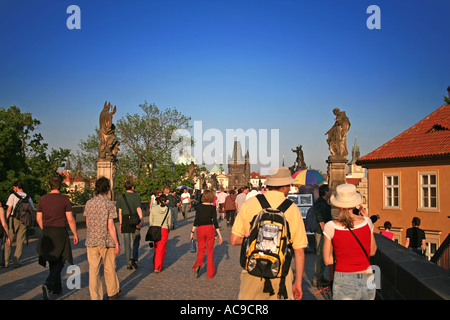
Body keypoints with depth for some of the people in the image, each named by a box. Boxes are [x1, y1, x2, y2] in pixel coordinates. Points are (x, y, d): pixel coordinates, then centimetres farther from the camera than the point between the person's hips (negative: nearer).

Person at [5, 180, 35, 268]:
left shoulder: (13, 195, 1)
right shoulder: (28, 197, 12)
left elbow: (9, 209, -6)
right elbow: (32, 210, 8)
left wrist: (6, 220, -2)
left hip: (13, 219, -3)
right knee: (20, 242, 7)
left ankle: (6, 262, 5)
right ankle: (16, 262, 4)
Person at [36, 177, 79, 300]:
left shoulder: (42, 199, 2)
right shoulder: (65, 200, -8)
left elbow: (38, 218, 6)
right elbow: (70, 219, -9)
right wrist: (75, 234, 0)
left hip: (47, 233, 4)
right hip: (60, 233, -4)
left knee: (52, 262, 15)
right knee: (59, 262, 4)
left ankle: (57, 288, 22)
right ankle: (48, 285, -15)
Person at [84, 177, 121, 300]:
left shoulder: (89, 203, 2)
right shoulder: (109, 204, -12)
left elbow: (87, 224, 10)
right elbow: (110, 226, -14)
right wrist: (116, 244, -8)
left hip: (91, 241, 3)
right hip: (107, 241, -3)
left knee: (93, 270, 7)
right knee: (109, 268, 13)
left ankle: (95, 297, 12)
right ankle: (112, 292, 30)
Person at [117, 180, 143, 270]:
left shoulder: (121, 197, 5)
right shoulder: (136, 196, -5)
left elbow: (120, 212, 5)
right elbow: (138, 209, -17)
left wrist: (121, 224, 12)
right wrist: (141, 220, -25)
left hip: (125, 222, 3)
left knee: (127, 242, 8)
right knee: (135, 240, 13)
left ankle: (129, 263, 12)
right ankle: (133, 258, -4)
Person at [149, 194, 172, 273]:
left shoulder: (154, 209, -3)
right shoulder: (168, 210, -3)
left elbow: (150, 221, 2)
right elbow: (169, 223, 5)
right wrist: (168, 229, 25)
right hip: (164, 230, -1)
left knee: (156, 247, 21)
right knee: (161, 249, 6)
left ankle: (155, 263, 30)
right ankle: (157, 268, 6)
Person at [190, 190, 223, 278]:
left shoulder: (199, 207, -2)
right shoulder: (212, 207, -5)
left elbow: (196, 220, -4)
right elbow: (215, 221, -8)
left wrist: (192, 232, 4)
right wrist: (219, 235, -4)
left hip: (200, 229, 1)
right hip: (210, 228, -1)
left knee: (201, 250, 16)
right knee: (210, 251, 11)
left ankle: (197, 265, -10)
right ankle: (210, 273, 15)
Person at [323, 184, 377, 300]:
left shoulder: (330, 227, -12)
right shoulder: (367, 222, -7)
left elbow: (327, 260, -5)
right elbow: (372, 252, 9)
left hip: (344, 283, -2)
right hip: (367, 280, 2)